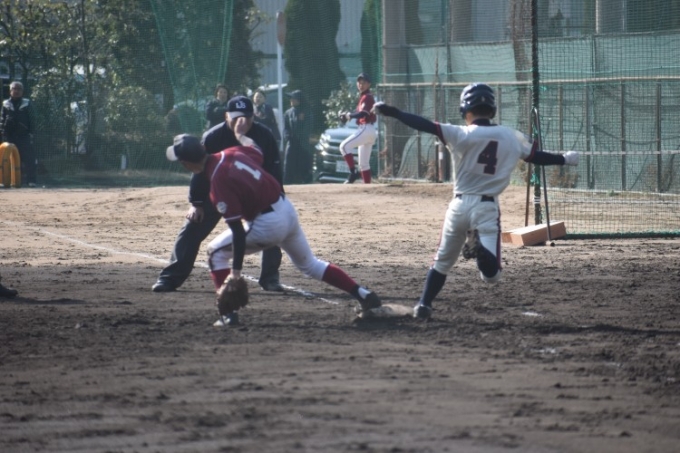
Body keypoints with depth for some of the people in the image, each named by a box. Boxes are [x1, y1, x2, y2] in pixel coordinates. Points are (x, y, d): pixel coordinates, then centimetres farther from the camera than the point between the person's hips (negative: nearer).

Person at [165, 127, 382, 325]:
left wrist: (236, 271, -20)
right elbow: (258, 152, 21)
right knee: (309, 264, 27)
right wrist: (240, 135, 37)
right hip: (287, 209, 9)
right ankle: (364, 295, 25)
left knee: (217, 253, 7)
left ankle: (229, 313, 2)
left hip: (268, 225, -9)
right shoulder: (232, 153, -3)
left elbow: (238, 232, -23)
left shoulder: (218, 183, -23)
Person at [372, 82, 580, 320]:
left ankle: (424, 305, 14)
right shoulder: (512, 137, 3)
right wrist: (565, 159, 31)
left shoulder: (461, 134, -6)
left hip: (459, 205, 0)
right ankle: (482, 246, -32)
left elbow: (426, 126, -15)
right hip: (487, 208, 0)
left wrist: (392, 112, -13)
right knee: (491, 274, -6)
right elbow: (536, 157, 14)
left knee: (442, 262, 21)